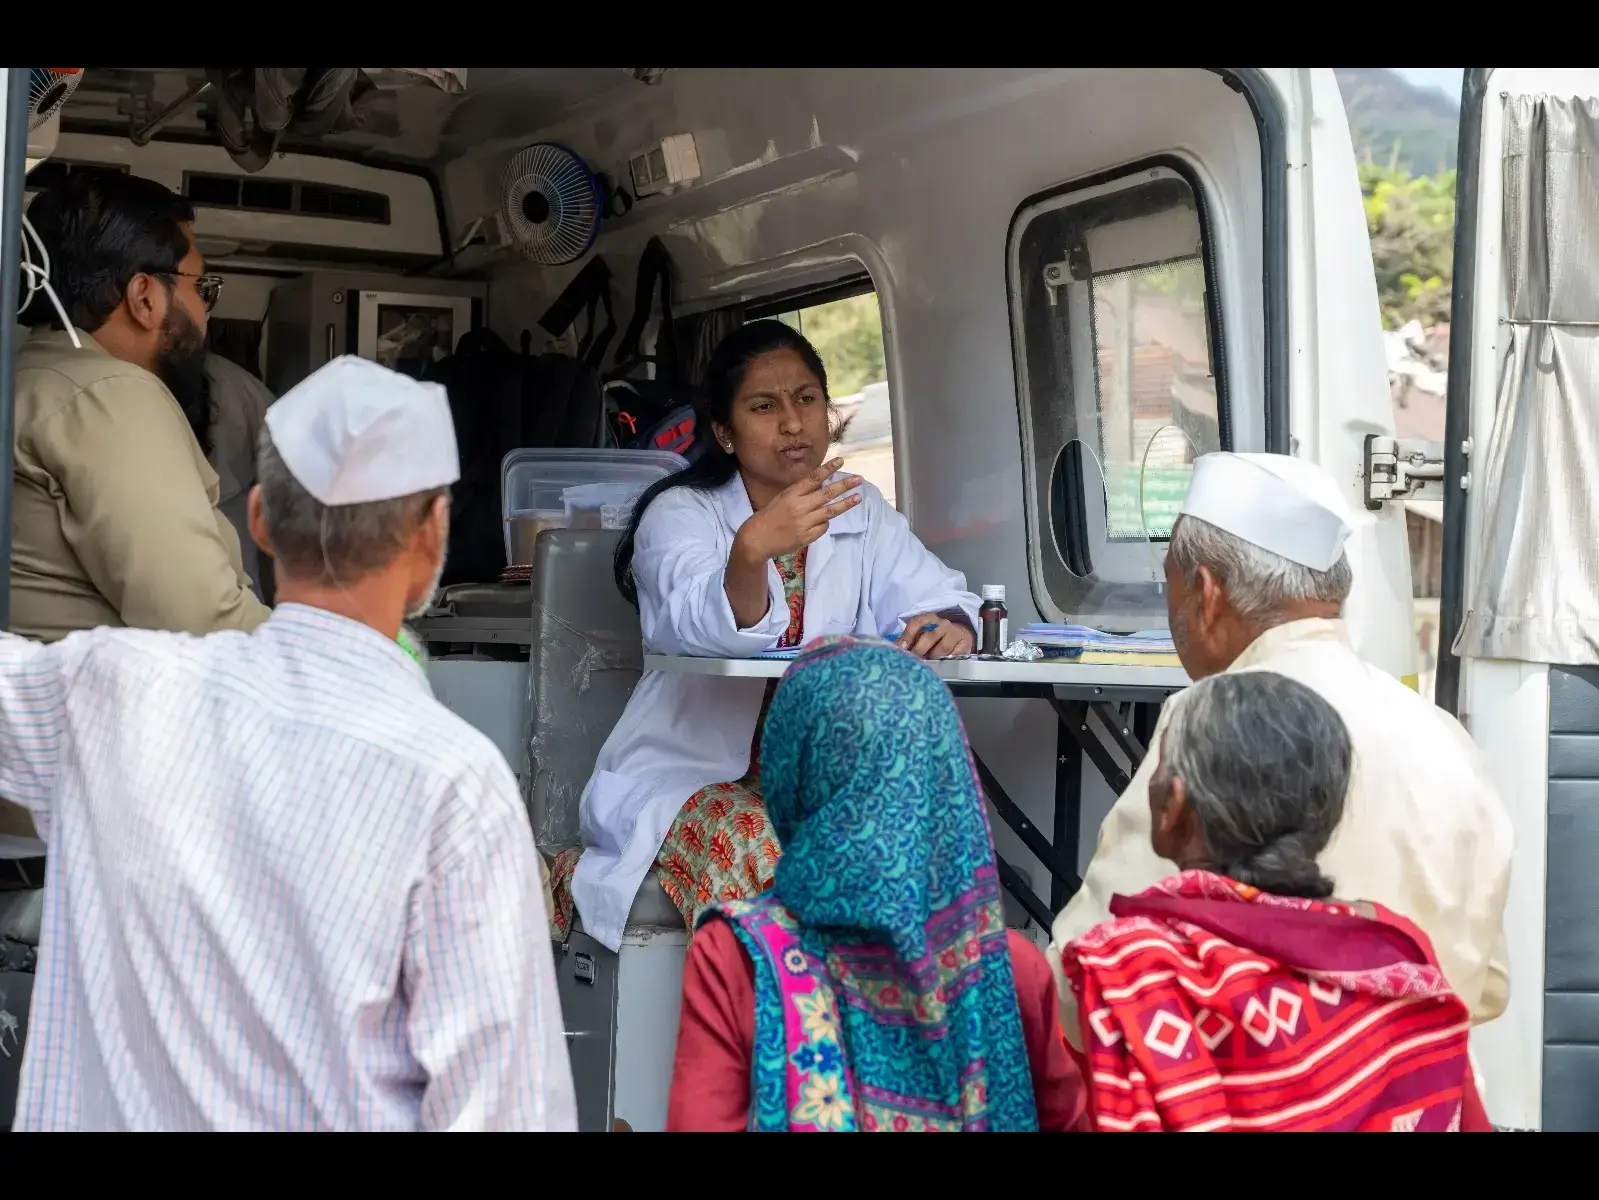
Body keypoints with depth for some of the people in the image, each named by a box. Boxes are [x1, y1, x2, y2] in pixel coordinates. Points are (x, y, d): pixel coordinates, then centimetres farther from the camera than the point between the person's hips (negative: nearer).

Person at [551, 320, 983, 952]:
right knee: (765, 858, -36)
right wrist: (753, 550, -46)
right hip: (687, 776, -4)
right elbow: (712, 632, -25)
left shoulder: (860, 510, 9)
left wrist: (949, 626, -26)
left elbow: (938, 594, -1)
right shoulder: (681, 514, -6)